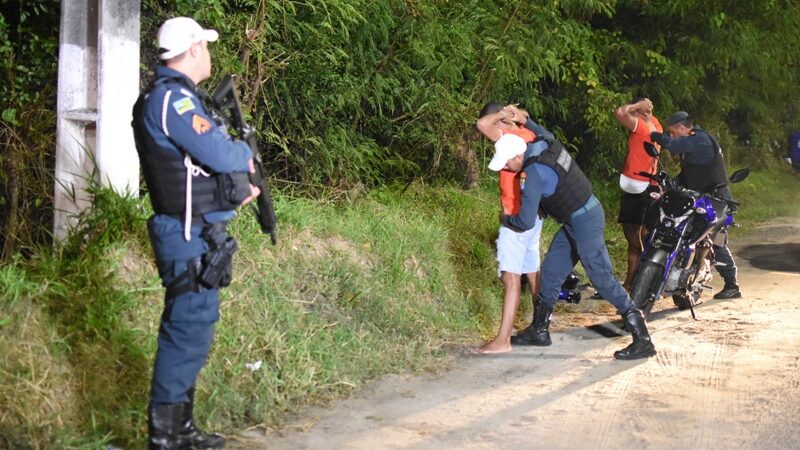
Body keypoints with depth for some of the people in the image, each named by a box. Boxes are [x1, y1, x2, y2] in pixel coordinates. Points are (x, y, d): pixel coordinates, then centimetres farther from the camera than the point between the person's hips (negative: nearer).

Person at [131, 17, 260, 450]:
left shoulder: (175, 96, 17)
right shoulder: (171, 99, -17)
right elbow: (221, 154, -22)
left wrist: (238, 188, 11)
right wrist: (246, 153, -1)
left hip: (197, 233, 11)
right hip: (191, 236, -11)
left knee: (190, 328, 15)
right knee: (189, 330, -8)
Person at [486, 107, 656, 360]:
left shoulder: (535, 173, -25)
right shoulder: (546, 144, 0)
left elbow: (526, 222, -22)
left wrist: (506, 220, -2)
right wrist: (525, 121, 21)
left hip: (585, 221, -10)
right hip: (574, 221, 10)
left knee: (601, 278, -9)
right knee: (550, 272, 15)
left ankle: (643, 341, -8)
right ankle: (539, 331, 27)